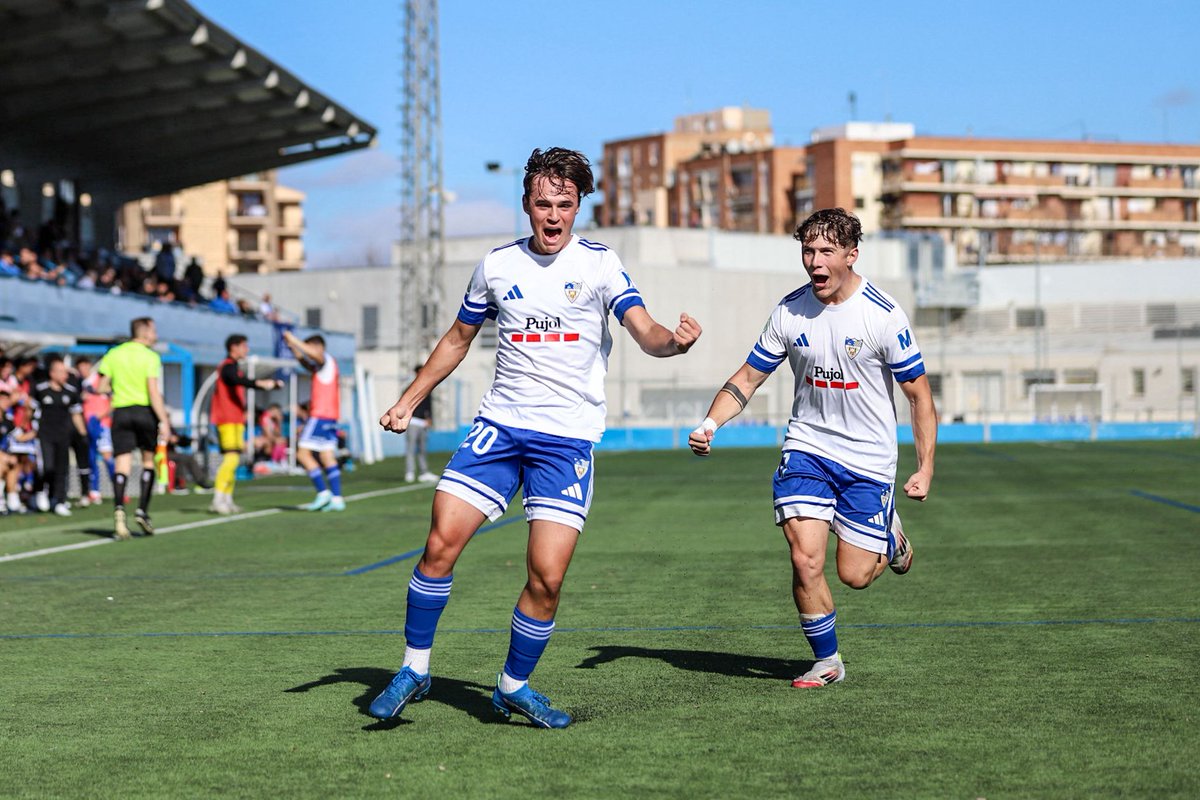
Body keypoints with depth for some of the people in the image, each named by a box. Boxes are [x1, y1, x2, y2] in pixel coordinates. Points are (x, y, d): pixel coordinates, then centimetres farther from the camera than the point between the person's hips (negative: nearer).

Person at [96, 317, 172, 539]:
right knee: (148, 460, 13)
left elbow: (103, 387, 8)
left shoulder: (114, 354, 7)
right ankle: (142, 510, 5)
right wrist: (164, 421, -13)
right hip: (145, 411, -3)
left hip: (121, 412, 3)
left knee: (122, 464, -1)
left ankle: (119, 508, -22)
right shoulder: (150, 357, -5)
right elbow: (153, 392, -13)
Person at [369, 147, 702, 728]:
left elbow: (645, 333, -12)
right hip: (499, 425, 2)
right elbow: (458, 338, 21)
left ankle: (513, 686, 13)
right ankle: (414, 669, 7)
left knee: (547, 576, -9)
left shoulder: (599, 264, -1)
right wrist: (408, 401, 17)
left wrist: (673, 341, -35)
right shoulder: (497, 265, 8)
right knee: (441, 544, -11)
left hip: (569, 439, -2)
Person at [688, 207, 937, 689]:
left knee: (854, 574, 0)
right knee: (805, 559, -12)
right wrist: (710, 424, -12)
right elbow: (748, 378, 5)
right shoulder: (790, 311, -4)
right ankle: (827, 661, 8)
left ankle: (890, 535, 35)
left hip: (868, 459, -2)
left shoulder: (883, 315, -14)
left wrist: (925, 468, -12)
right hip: (806, 446, 2)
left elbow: (918, 393, -6)